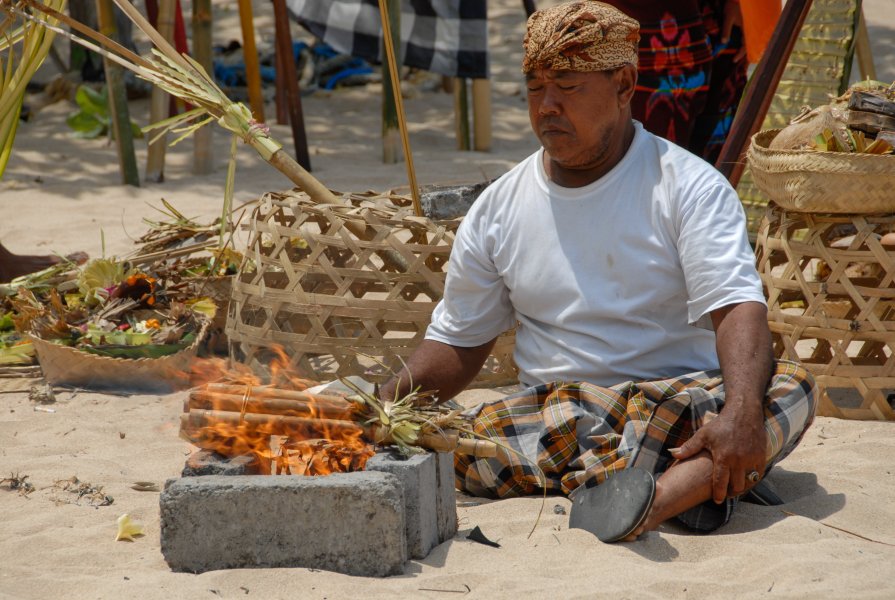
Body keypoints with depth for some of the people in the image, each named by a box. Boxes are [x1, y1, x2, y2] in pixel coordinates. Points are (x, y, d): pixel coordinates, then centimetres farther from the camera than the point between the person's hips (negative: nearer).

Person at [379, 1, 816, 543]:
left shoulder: (690, 187, -3)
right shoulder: (499, 209, 9)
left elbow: (738, 308, -16)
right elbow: (458, 344, 17)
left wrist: (741, 413, -35)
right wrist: (382, 409, -2)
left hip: (687, 399, -2)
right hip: (555, 411, 2)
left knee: (791, 387, -31)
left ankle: (657, 492, -54)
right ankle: (693, 484, -40)